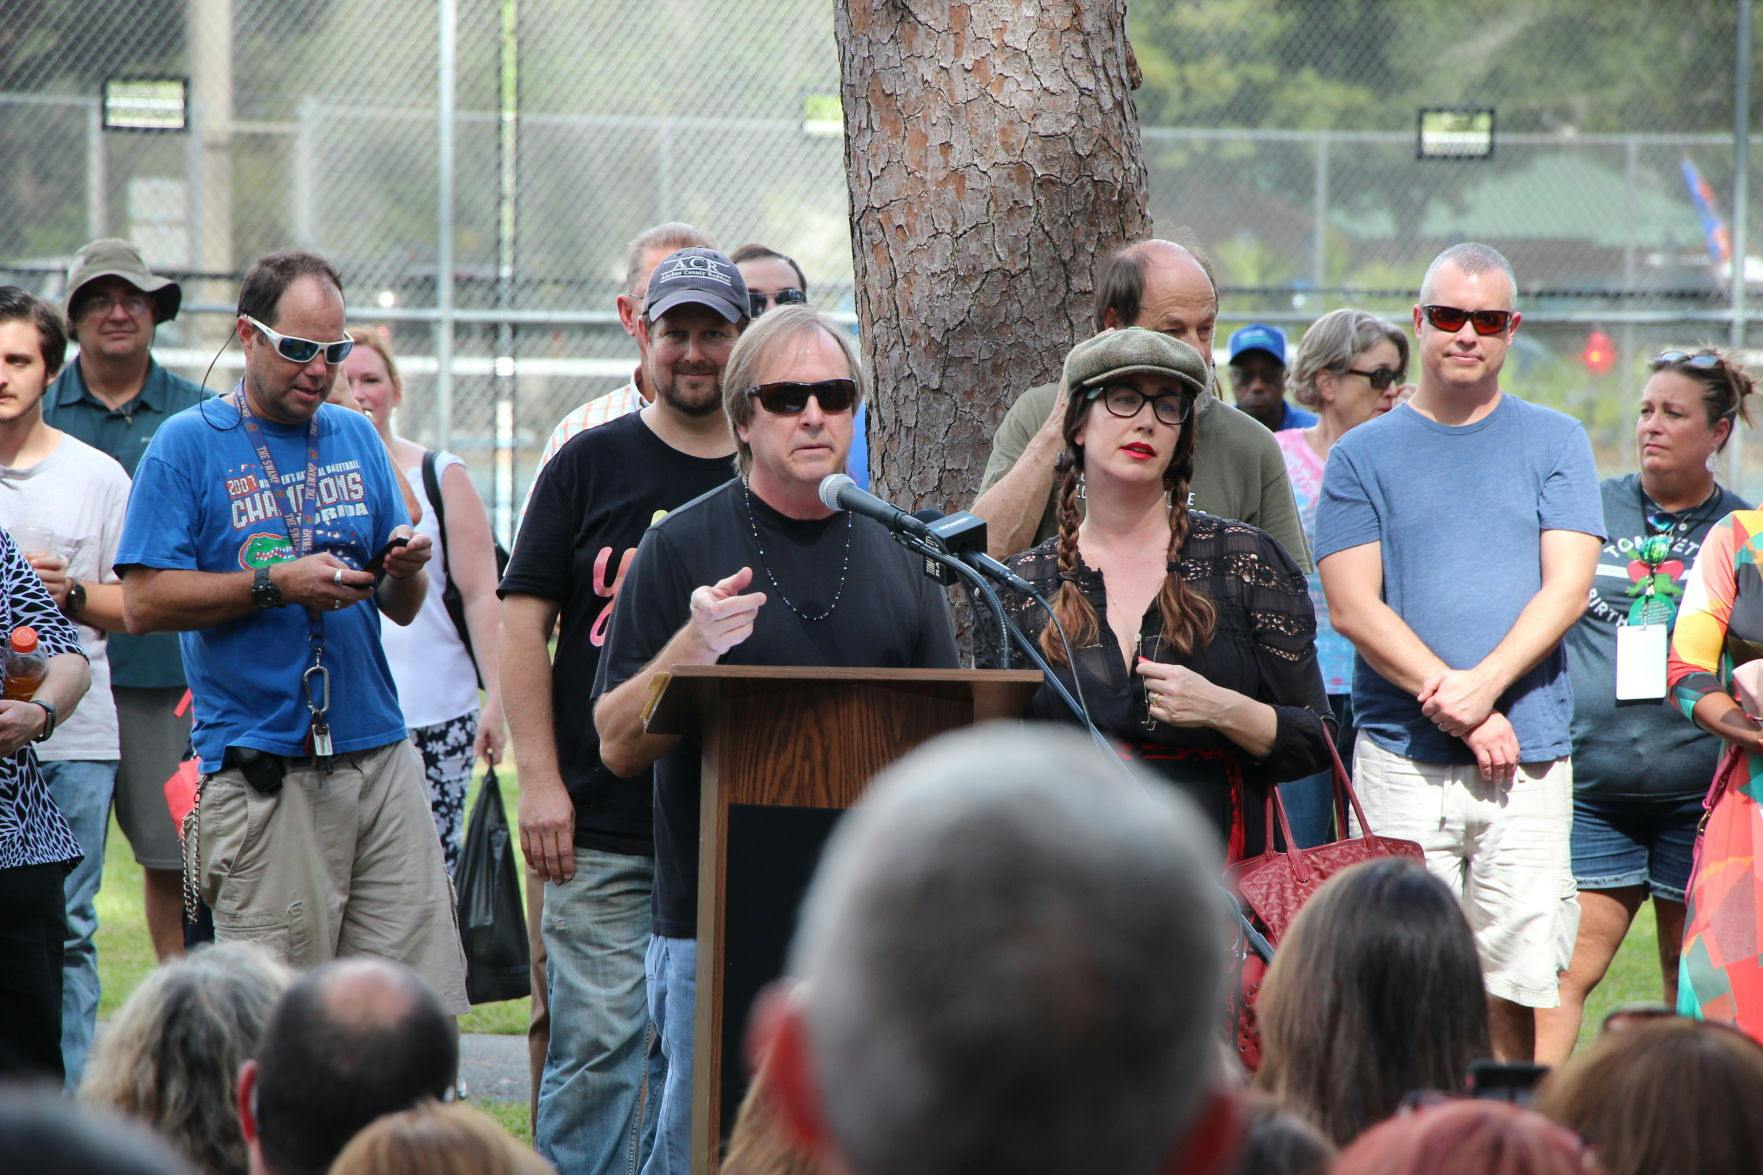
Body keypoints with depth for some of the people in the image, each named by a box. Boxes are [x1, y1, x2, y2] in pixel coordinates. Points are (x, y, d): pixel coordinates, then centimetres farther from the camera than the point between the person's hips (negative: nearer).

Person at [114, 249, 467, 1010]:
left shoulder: (356, 438, 16)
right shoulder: (188, 445, 1)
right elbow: (144, 602, -8)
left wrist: (405, 570, -5)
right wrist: (276, 584, -15)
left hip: (379, 758, 5)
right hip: (262, 770, -5)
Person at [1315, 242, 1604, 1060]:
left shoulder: (1554, 442, 12)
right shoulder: (1365, 455, 9)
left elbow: (1566, 587, 2)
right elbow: (1353, 607, 0)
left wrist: (1485, 683, -13)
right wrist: (1457, 708, -11)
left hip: (1530, 755, 1)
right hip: (1402, 755, -1)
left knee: (1511, 982, -2)